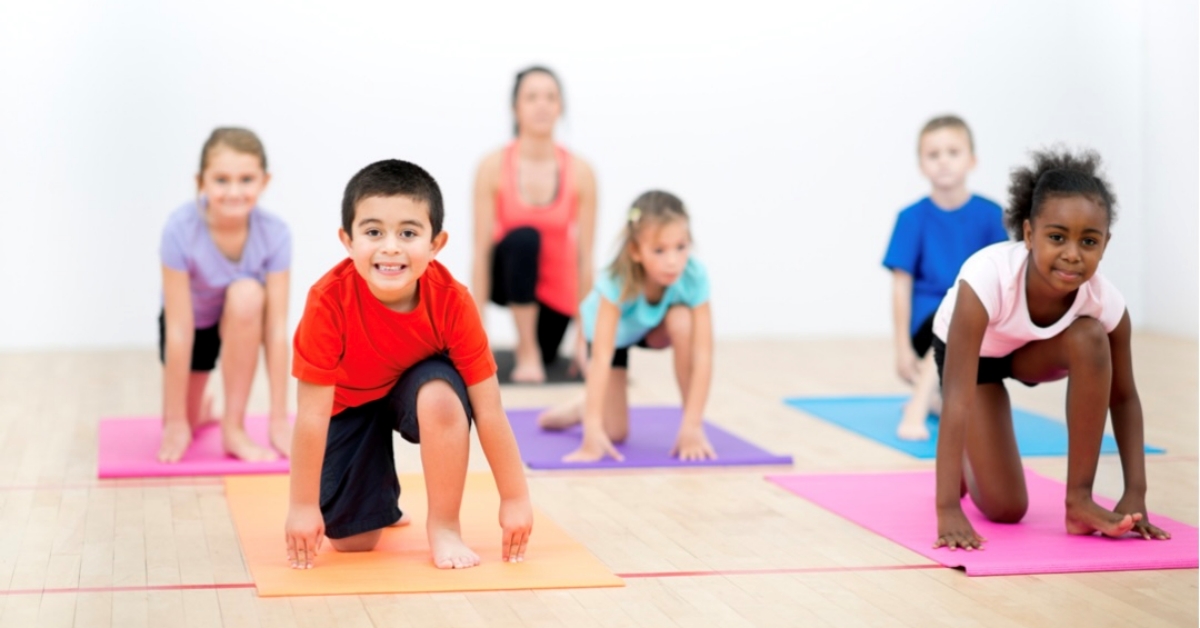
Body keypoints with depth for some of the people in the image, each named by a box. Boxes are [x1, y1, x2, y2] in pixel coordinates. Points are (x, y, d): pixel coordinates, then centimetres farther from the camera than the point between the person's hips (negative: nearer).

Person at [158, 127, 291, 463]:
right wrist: (177, 421, -25)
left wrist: (279, 420, -26)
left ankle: (233, 428, -20)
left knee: (247, 295, -34)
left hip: (242, 321, 0)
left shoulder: (274, 233, -30)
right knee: (182, 426, -7)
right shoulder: (180, 231, -33)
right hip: (192, 320, 0)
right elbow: (179, 331, -30)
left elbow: (277, 328, -27)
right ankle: (201, 408, 33)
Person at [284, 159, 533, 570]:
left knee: (441, 395, -36)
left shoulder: (452, 302, -31)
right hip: (350, 404, 0)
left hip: (419, 389, 0)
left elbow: (489, 411, -25)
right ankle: (383, 500, 29)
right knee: (352, 540, -9)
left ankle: (444, 528, -16)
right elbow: (312, 414, -27)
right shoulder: (329, 301, -33)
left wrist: (515, 499, -21)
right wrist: (303, 506, -23)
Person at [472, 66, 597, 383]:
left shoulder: (580, 172, -15)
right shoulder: (494, 167, -18)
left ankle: (535, 347, 44)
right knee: (524, 238, -34)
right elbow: (482, 249, -17)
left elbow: (585, 256, -11)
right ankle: (527, 353, -19)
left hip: (556, 285, 2)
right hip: (512, 275, -2)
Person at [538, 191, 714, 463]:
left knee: (681, 319, -33)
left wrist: (692, 425, -41)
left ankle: (692, 425, -15)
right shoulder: (618, 282, -42)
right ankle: (583, 408, 24)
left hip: (654, 328, 2)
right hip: (613, 330, -2)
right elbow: (601, 357, -44)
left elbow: (703, 353, -37)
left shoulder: (694, 276, -37)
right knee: (614, 433, -12)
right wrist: (593, 431, -49)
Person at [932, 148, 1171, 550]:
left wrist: (1135, 495, -22)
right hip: (973, 354, -3)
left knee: (1090, 337, -32)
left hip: (1033, 352, 3)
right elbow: (957, 398, -43)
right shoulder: (987, 280, -42)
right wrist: (948, 509, -47)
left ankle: (1080, 498, -20)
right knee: (1005, 507, -12)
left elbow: (1123, 398, -15)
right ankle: (969, 462, 24)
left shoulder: (1106, 302, -31)